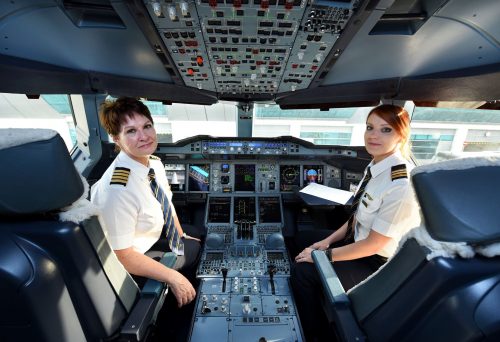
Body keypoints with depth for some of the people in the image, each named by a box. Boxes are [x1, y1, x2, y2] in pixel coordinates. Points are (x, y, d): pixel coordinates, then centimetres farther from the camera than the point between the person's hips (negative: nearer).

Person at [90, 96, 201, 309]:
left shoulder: (154, 163, -12)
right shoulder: (117, 190, -34)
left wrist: (182, 237, 8)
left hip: (155, 234, 7)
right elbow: (122, 256, -26)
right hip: (133, 263, -6)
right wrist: (173, 278, -22)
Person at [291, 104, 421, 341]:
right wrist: (328, 242, 2)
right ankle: (318, 315, 33)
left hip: (380, 265, -8)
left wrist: (323, 255, -16)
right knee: (303, 239, 13)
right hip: (360, 241, 8)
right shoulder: (376, 165, -5)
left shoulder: (402, 185, -31)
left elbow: (373, 244, -25)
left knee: (302, 270, -12)